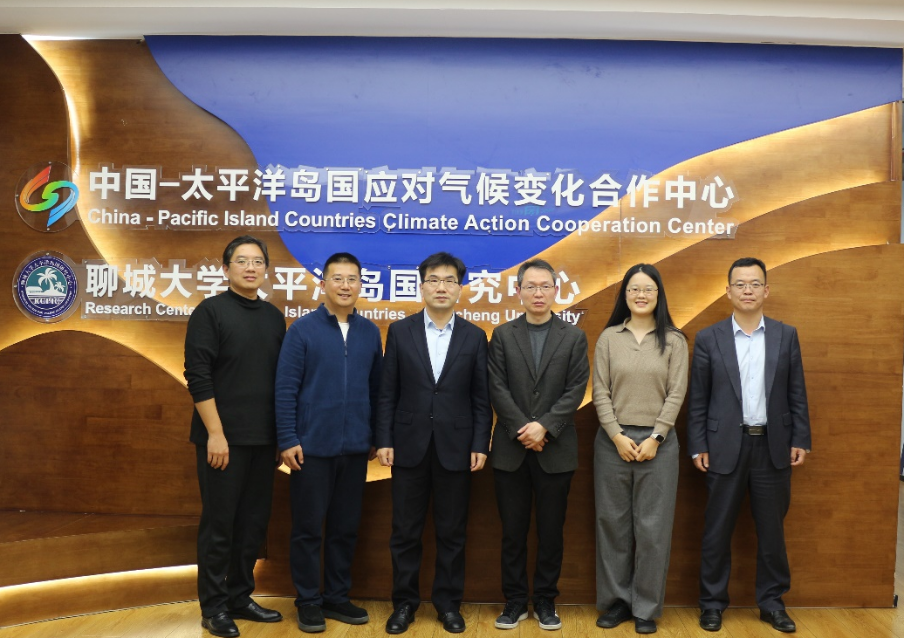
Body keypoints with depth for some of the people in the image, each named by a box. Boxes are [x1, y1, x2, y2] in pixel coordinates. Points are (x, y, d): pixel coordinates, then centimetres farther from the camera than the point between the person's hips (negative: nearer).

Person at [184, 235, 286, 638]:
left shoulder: (274, 316, 10)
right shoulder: (210, 311, -6)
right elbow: (198, 376, -12)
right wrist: (215, 433, -17)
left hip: (264, 438, 6)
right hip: (224, 437, -5)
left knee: (254, 522, 12)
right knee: (219, 523, 3)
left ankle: (240, 597, 25)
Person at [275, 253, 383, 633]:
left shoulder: (370, 332, 5)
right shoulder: (302, 329, -5)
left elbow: (375, 388, 9)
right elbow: (285, 389, -7)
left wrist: (375, 436, 9)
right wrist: (287, 440, -11)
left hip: (355, 448, 3)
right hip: (312, 446, -3)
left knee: (346, 527, 12)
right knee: (308, 528, 6)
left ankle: (337, 597, 26)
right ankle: (308, 601, 20)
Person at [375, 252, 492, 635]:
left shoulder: (474, 337, 3)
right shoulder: (400, 331, 3)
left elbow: (481, 398, 2)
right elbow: (388, 393, 2)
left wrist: (480, 445, -4)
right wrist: (384, 440, -4)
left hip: (455, 448, 0)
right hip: (409, 446, 0)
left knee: (452, 533, 9)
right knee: (405, 532, 8)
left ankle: (448, 603, 23)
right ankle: (404, 603, 22)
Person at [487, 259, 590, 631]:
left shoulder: (574, 337, 5)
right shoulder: (503, 335, 5)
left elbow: (576, 390, -4)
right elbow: (497, 389, -3)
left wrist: (544, 426, -15)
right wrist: (524, 429, -13)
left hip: (556, 450, 0)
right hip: (511, 448, 0)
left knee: (551, 531, 7)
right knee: (513, 531, 7)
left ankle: (545, 601, 21)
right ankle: (515, 601, 19)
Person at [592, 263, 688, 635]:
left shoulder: (674, 340, 3)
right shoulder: (609, 337, 4)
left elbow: (676, 393, -2)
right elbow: (600, 392, 1)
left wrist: (654, 438, -10)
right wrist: (618, 436, -9)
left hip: (657, 441, -1)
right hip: (613, 440, 1)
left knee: (652, 526, 3)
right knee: (612, 523, 6)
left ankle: (647, 608, 16)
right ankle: (616, 601, 20)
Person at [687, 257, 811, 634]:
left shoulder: (786, 336, 5)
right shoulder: (708, 339, 0)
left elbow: (797, 394, 6)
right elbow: (698, 399, 0)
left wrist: (800, 441, 1)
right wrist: (697, 446, -4)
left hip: (773, 446, 2)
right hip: (726, 447, -1)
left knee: (772, 529, 11)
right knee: (717, 531, 6)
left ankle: (772, 602, 25)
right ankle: (713, 603, 19)